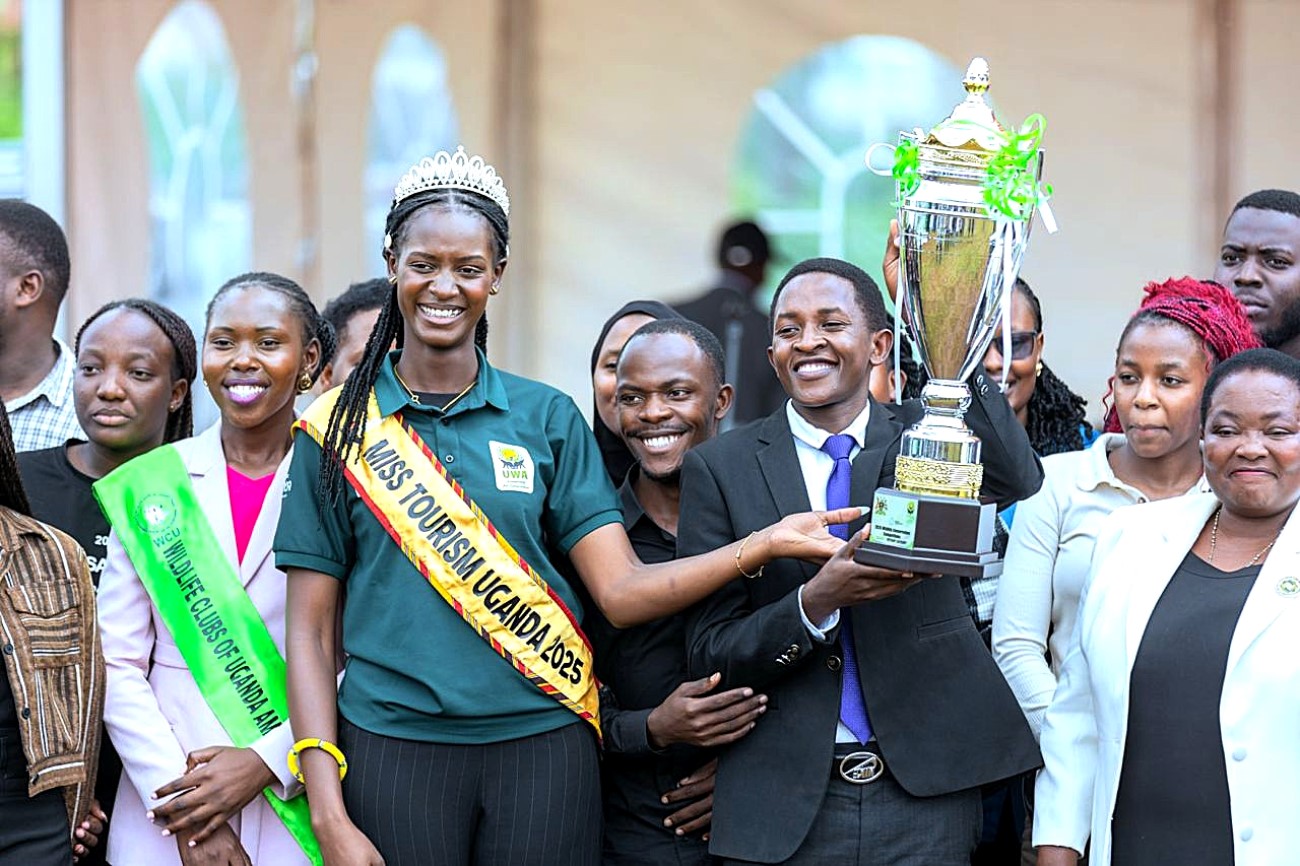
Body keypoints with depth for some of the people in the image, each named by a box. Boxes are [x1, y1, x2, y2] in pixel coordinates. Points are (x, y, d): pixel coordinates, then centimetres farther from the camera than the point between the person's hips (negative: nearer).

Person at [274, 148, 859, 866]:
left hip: (542, 749, 1)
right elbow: (310, 632, 1)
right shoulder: (336, 427, 3)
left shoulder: (547, 419, 5)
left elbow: (622, 592, -3)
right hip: (391, 751, -1)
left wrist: (767, 543, -17)